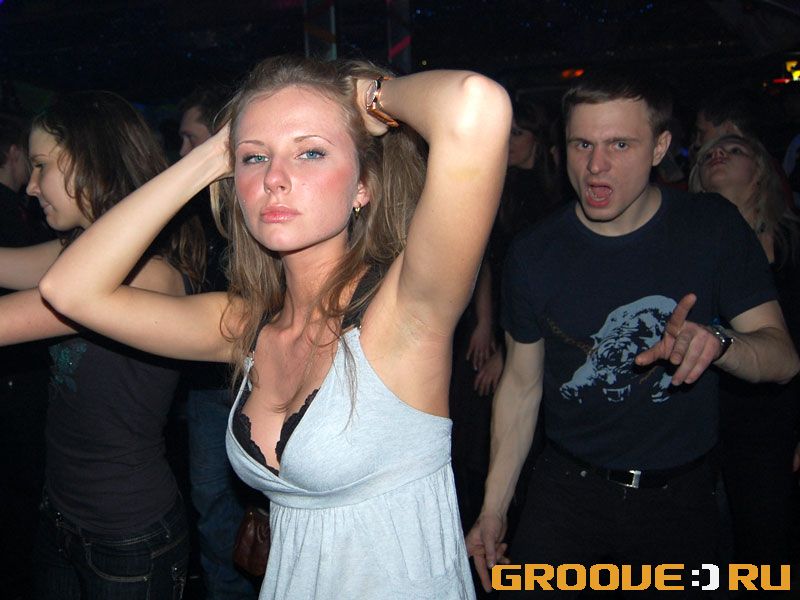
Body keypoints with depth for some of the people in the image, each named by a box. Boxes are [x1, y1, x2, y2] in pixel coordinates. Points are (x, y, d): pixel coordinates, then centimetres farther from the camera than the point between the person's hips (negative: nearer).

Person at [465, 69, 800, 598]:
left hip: (682, 496, 1)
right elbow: (522, 384, 1)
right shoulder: (535, 254, -8)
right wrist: (493, 510, 2)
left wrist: (717, 341, -32)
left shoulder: (713, 227, -8)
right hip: (567, 492, 0)